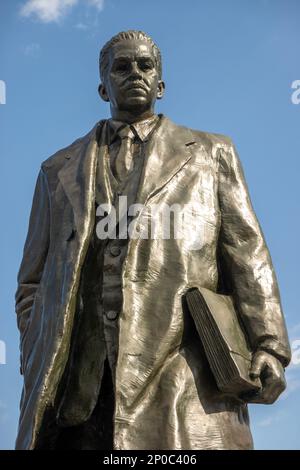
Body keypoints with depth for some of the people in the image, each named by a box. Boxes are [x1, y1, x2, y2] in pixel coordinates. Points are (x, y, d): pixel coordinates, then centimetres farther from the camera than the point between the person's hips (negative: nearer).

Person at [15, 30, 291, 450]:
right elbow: (33, 282, 21)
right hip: (76, 380, 2)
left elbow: (247, 254, 10)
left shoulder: (210, 154, 20)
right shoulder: (59, 171, 24)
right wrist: (36, 371, 7)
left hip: (182, 376, -1)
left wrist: (268, 346, -4)